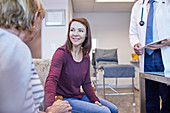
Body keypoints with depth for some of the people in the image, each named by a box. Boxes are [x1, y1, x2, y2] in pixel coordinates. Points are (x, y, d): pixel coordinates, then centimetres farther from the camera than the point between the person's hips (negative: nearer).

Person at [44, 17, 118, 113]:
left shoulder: (86, 57, 3)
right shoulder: (61, 53, -19)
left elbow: (86, 83, 10)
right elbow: (52, 80, -33)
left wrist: (95, 100, -5)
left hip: (79, 96, 7)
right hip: (64, 99, -7)